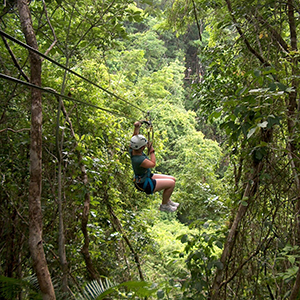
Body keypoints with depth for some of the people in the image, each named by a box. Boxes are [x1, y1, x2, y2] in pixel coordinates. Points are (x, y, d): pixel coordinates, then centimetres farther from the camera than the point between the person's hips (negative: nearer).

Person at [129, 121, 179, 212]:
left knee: (172, 179, 11)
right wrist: (151, 150, -13)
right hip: (144, 184, -9)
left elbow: (135, 136, 0)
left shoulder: (132, 150, -13)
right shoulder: (139, 160, -37)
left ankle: (168, 200, 31)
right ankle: (164, 205, 11)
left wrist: (136, 127, -18)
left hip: (147, 176, 9)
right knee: (171, 183, -9)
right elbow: (153, 164, -22)